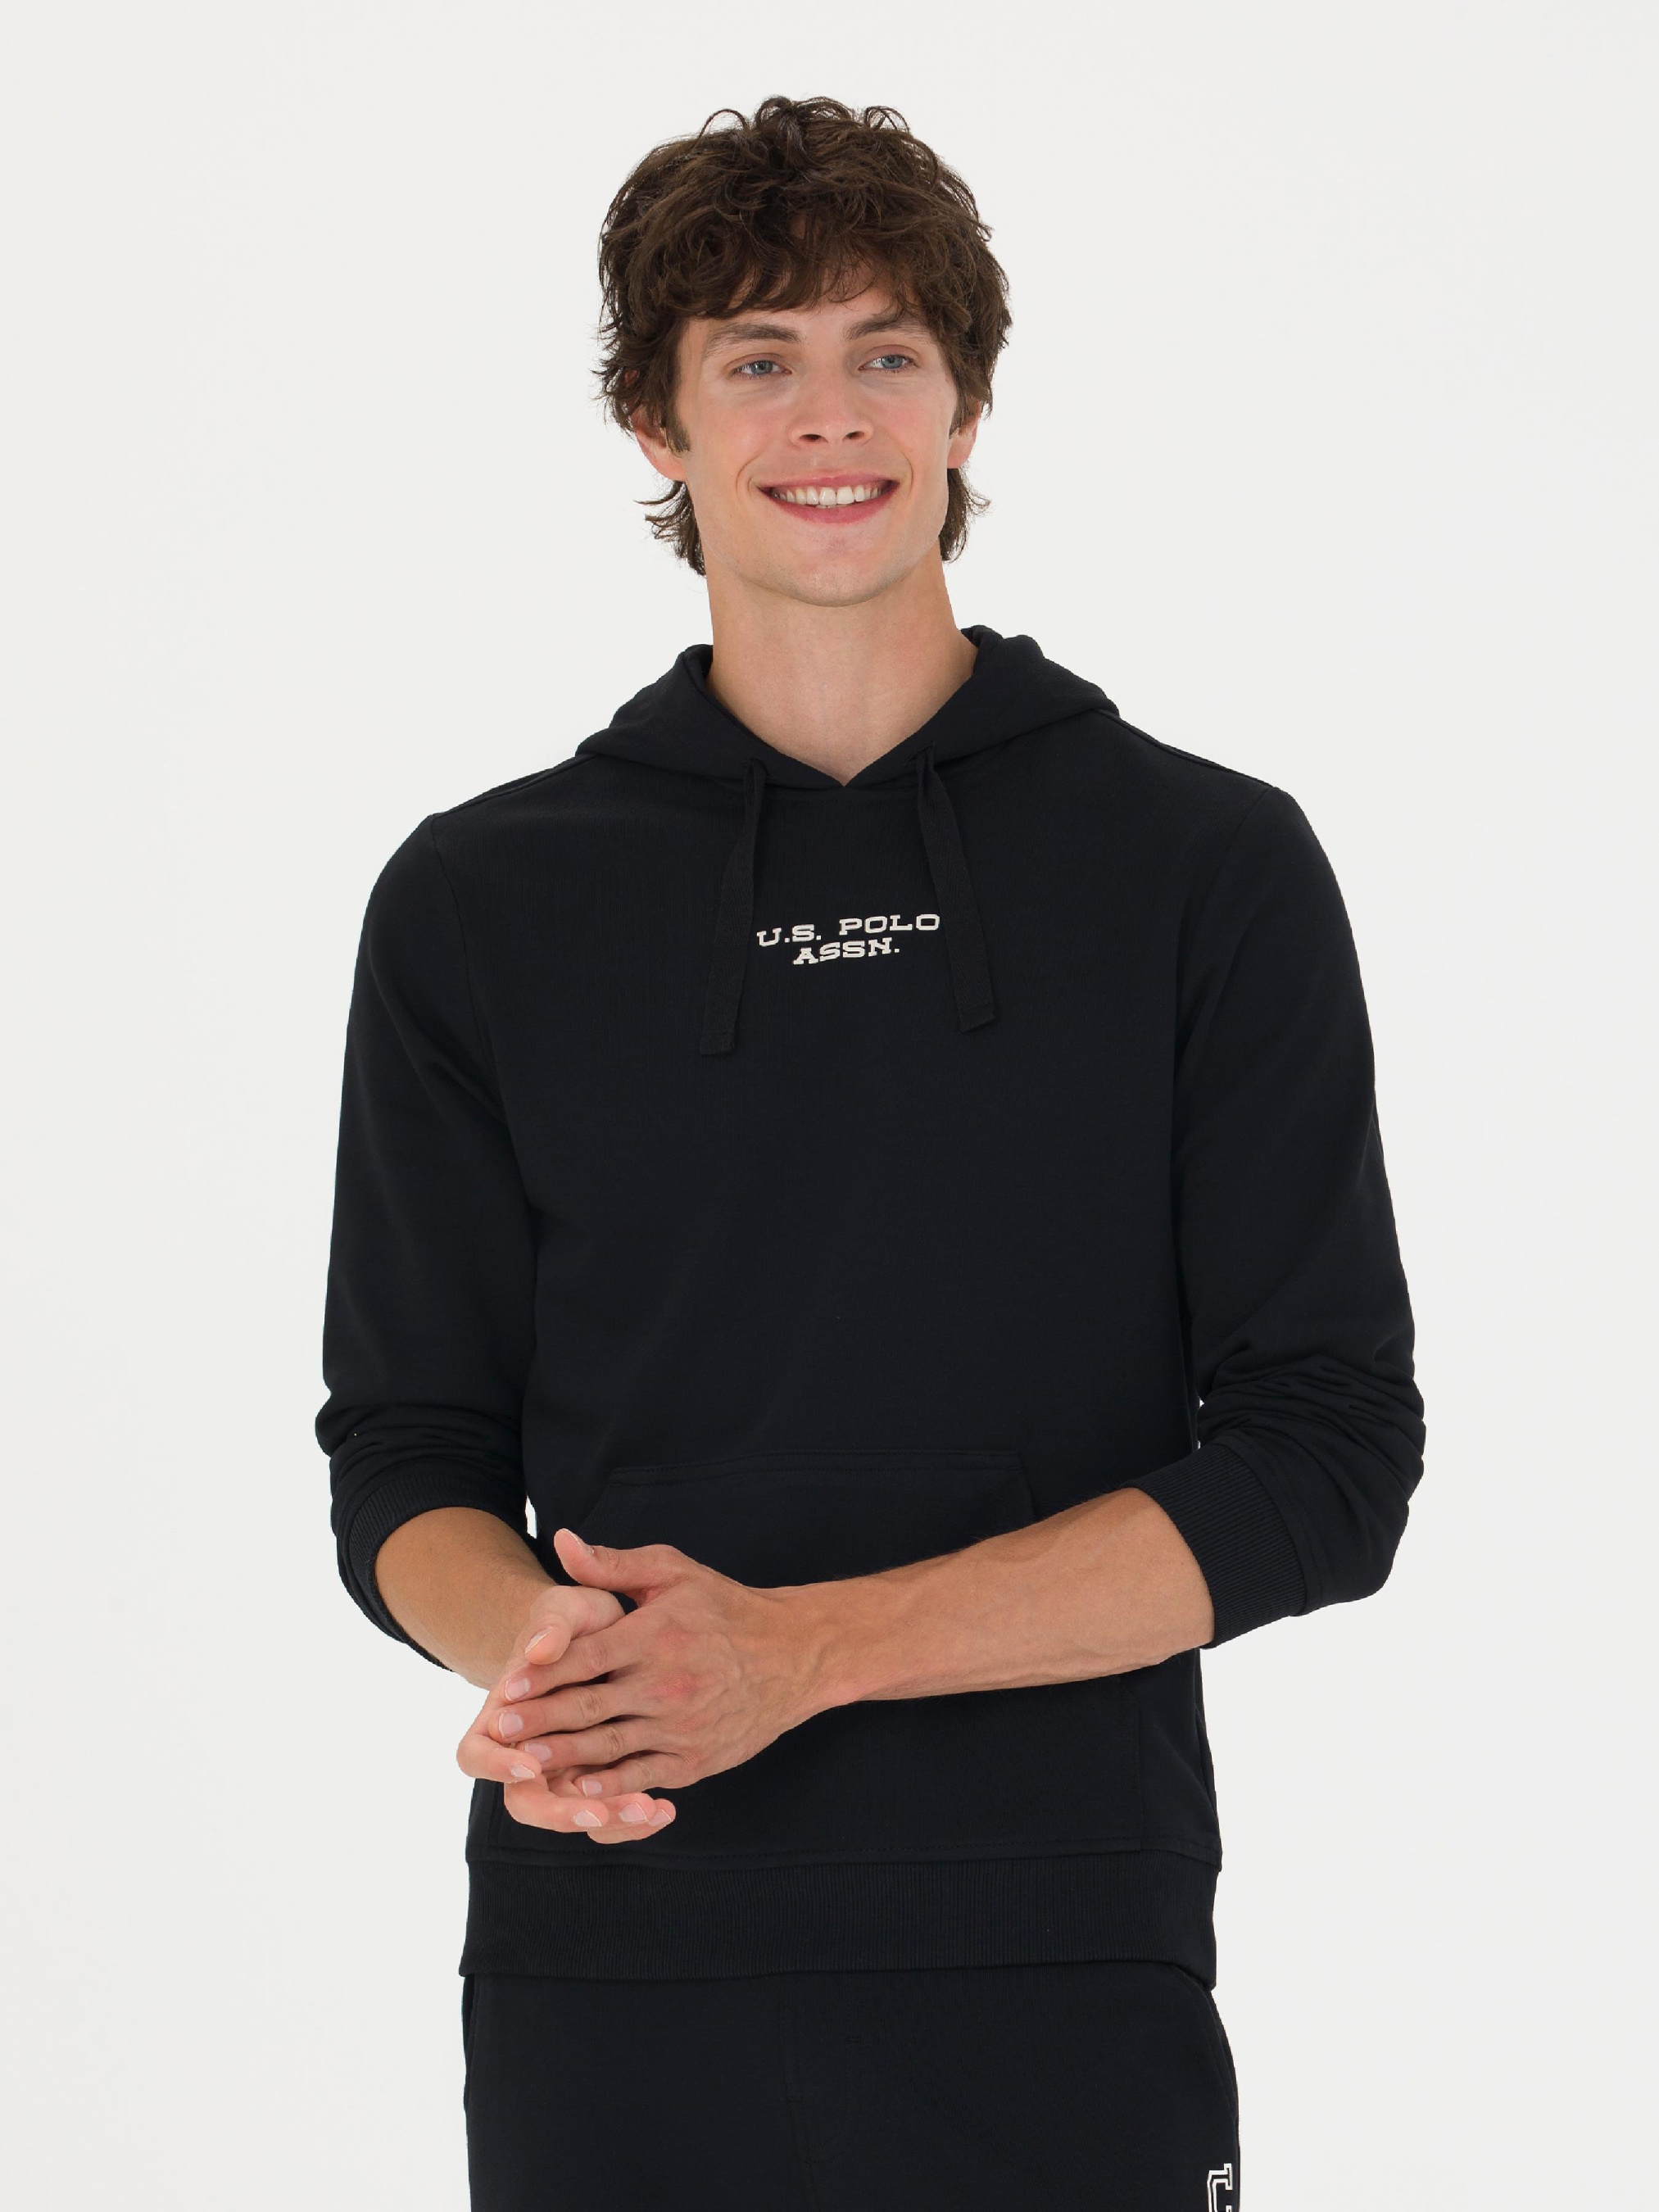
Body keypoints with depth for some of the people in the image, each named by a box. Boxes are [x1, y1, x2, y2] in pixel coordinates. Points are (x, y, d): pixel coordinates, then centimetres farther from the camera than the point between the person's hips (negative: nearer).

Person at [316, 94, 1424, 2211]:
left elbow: (1325, 1461, -5)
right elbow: (408, 1453, 8)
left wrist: (799, 1647, -16)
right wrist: (540, 1649, -16)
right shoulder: (480, 902, 7)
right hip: (604, 1978, 1)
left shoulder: (1214, 867, 1)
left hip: (1058, 1980, -1)